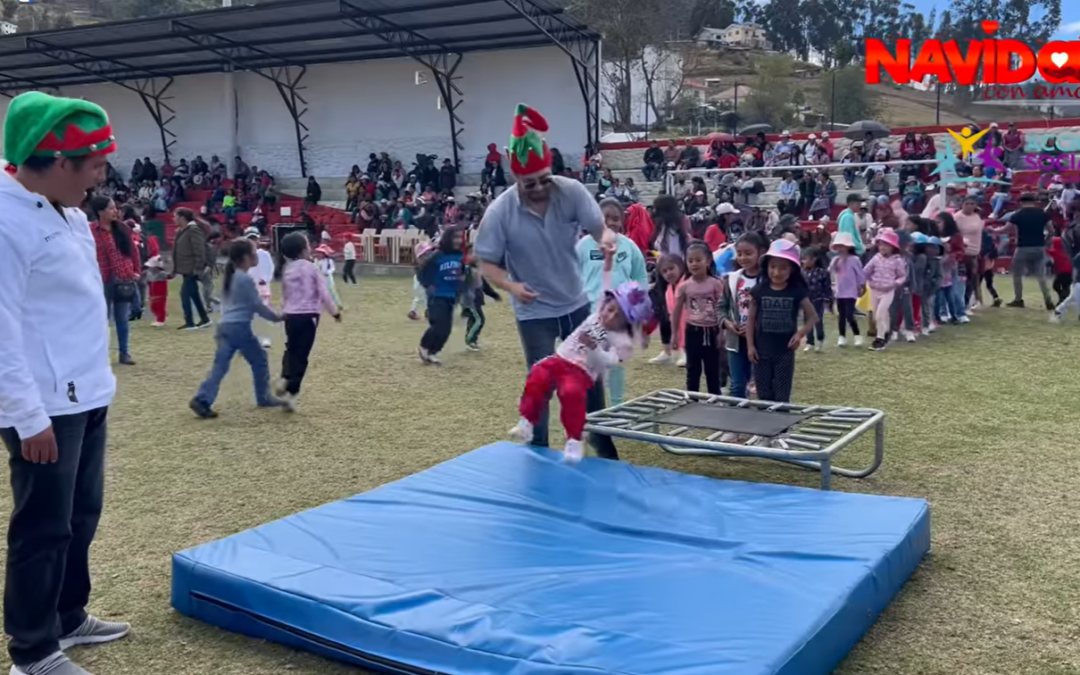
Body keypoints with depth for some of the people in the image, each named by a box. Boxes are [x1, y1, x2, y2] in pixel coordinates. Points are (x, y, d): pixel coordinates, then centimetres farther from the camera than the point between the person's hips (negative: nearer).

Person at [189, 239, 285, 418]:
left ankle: (202, 400, -8)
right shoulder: (246, 279, -11)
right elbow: (258, 305, -8)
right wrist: (276, 317, 4)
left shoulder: (229, 277, 14)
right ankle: (264, 398, 20)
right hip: (240, 327, -7)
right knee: (259, 359, 11)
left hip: (224, 326, 8)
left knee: (220, 365, 3)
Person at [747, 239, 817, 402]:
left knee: (782, 398, 4)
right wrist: (750, 345, 0)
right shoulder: (759, 290, -2)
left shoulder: (797, 292, -5)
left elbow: (813, 317, 3)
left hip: (785, 352, -1)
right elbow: (751, 319, 5)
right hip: (762, 352, 1)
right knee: (764, 398, 9)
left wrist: (800, 334, -13)